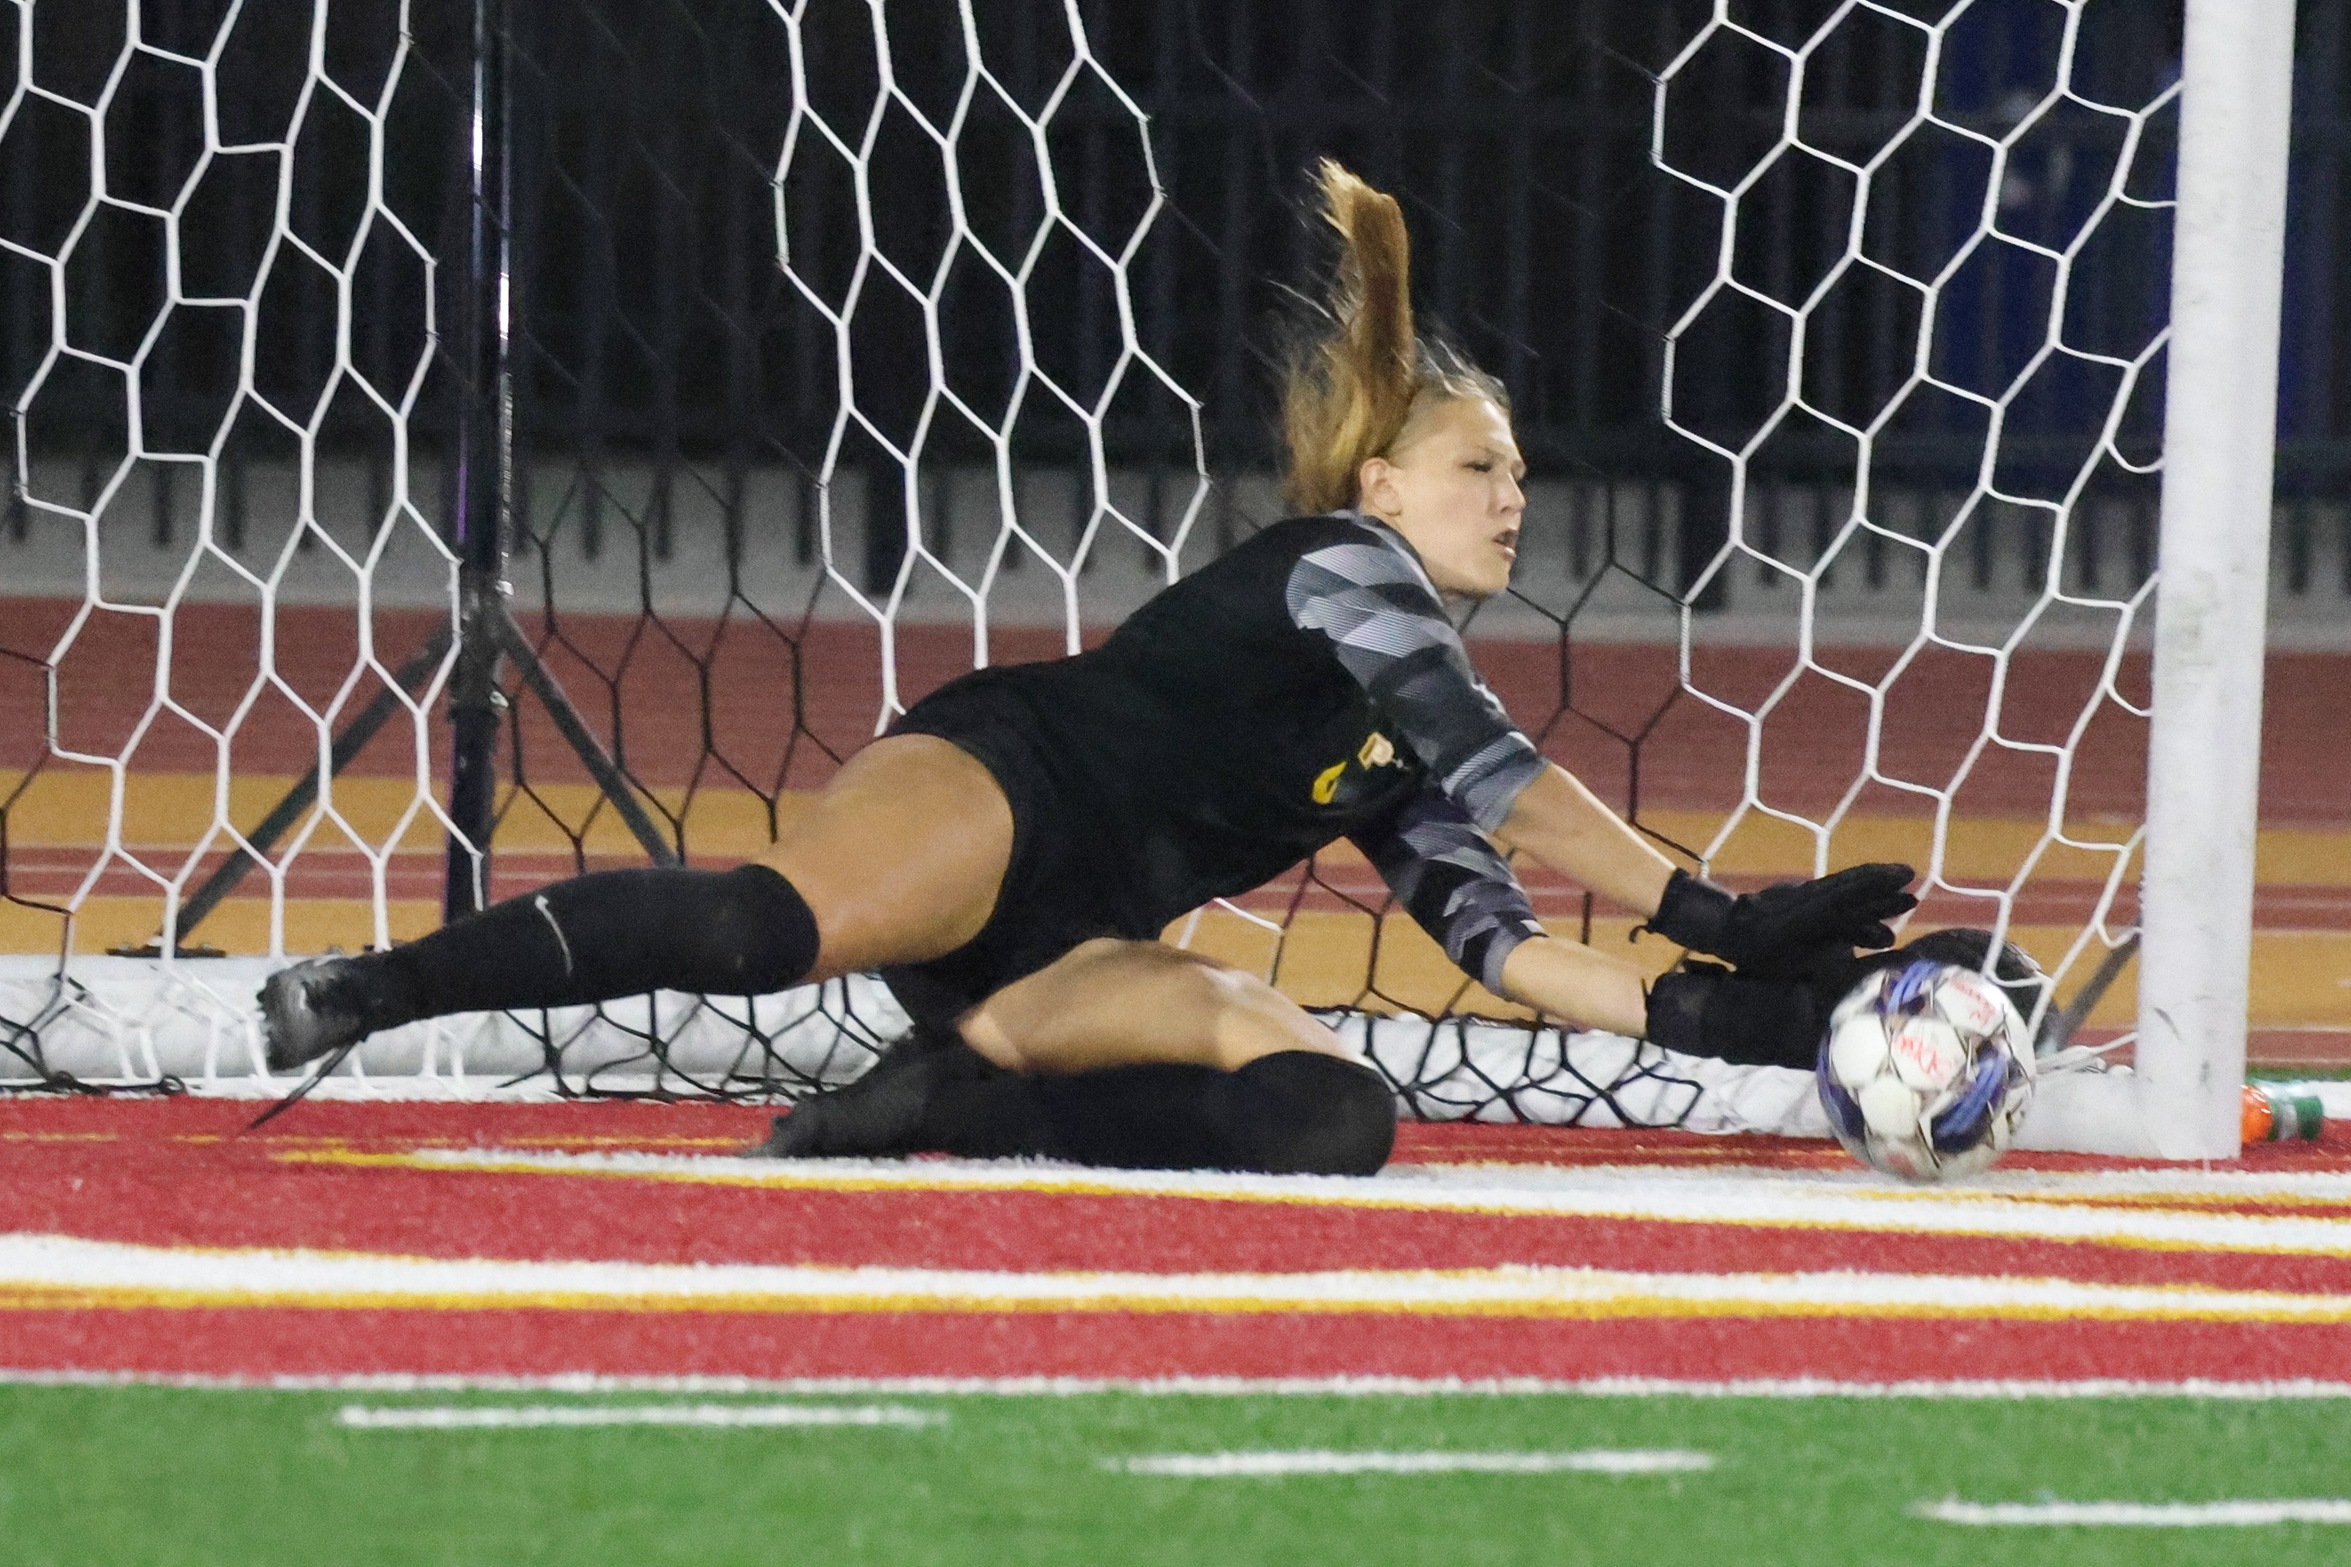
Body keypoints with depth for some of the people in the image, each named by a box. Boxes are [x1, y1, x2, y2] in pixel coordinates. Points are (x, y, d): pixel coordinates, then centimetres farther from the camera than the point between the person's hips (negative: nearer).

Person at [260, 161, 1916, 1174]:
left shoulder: (1402, 745, 27)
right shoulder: (1338, 566, 2)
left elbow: (1494, 931, 21)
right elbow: (1513, 788, -8)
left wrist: (1702, 1012, 7)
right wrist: (1720, 919, -8)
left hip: (1066, 949, 9)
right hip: (988, 793, -9)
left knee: (1336, 1111, -15)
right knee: (770, 923, -40)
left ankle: (953, 1086, -17)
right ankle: (362, 991, -35)